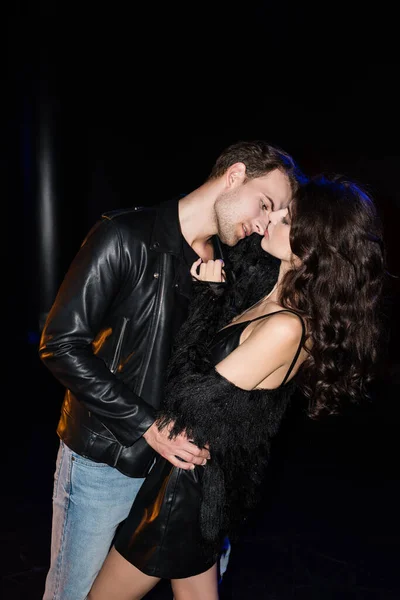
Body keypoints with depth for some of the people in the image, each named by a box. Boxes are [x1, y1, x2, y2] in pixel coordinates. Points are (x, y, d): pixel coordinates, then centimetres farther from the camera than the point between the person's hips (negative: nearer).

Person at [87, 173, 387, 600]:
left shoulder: (284, 328, -28)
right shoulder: (278, 300, 1)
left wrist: (206, 294, -17)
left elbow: (189, 398, -22)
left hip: (191, 484, -9)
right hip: (214, 479, 9)